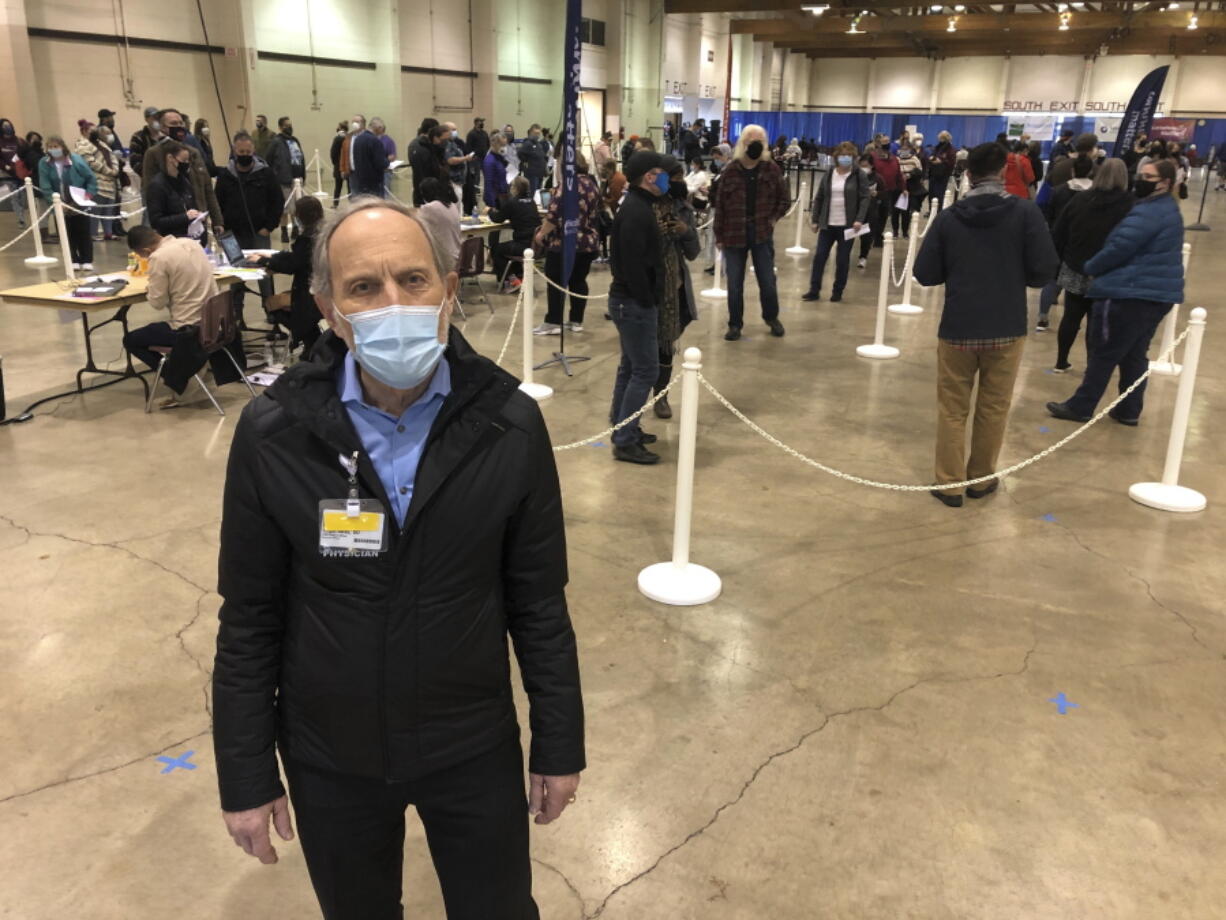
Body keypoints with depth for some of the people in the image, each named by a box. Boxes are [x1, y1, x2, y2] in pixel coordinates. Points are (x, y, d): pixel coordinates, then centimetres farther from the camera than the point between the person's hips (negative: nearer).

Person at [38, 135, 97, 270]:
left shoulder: (76, 160, -13)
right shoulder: (44, 164, -9)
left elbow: (91, 178, -5)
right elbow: (45, 186, -11)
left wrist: (89, 194, -13)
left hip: (79, 203, -2)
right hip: (61, 205, 2)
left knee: (83, 232, 3)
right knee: (69, 233, 5)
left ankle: (87, 261, 10)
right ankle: (74, 260, 12)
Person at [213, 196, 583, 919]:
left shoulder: (509, 422, -15)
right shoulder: (273, 433, -15)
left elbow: (539, 603, -6)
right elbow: (251, 619, -6)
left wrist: (560, 744, 0)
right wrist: (246, 774, -1)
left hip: (475, 748, 0)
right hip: (328, 757, 1)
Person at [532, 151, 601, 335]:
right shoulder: (593, 184, 9)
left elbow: (554, 214, -18)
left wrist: (541, 234, -8)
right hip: (589, 242, 7)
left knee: (556, 283, 0)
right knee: (579, 281, 12)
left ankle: (553, 322, 1)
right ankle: (576, 321, 14)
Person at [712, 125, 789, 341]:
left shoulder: (771, 169, 1)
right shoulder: (731, 171, -2)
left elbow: (784, 199, 8)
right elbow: (719, 205, -1)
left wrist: (774, 219, -3)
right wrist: (719, 235, -3)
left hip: (762, 233, 1)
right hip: (734, 234, 0)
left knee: (768, 281, 8)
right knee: (734, 284, 4)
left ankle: (772, 318, 29)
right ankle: (735, 324, 18)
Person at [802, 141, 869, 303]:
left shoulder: (858, 176, -2)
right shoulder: (828, 175, 7)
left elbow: (865, 198, -7)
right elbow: (819, 198, 10)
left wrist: (859, 219, -18)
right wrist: (815, 220, 6)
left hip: (847, 225, -3)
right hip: (827, 224, 3)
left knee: (842, 260, 3)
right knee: (819, 256, -1)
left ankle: (837, 292, 14)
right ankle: (814, 290, 6)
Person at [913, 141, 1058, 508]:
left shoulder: (949, 217, -5)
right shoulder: (1025, 212, -8)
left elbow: (925, 274, -4)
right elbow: (1044, 269, -10)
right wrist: (1015, 276, 11)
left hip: (957, 328, 0)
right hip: (1007, 328, 0)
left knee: (952, 409, 11)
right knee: (993, 408, 14)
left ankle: (950, 483, 14)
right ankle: (980, 479, 26)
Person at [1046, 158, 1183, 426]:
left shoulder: (1148, 212, -17)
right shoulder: (1169, 209, 17)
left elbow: (1119, 248, -19)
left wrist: (1090, 267, -2)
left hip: (1130, 293, -10)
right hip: (1157, 294, 10)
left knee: (1103, 354, -2)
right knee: (1135, 355, 15)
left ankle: (1079, 407, 5)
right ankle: (1129, 411, 19)